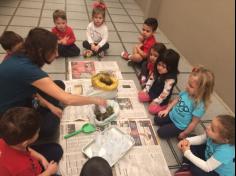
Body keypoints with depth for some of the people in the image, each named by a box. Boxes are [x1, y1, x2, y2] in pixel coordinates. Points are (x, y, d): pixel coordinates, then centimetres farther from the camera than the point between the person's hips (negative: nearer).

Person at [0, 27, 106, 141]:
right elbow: (67, 99, -39)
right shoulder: (26, 69, -37)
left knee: (59, 85, 2)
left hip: (20, 101, 8)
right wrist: (95, 100, -25)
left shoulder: (22, 58, -10)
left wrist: (50, 106, -5)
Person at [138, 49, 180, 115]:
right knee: (141, 96, -5)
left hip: (161, 99, -7)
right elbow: (151, 79, 4)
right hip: (152, 92, 7)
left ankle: (165, 106, 5)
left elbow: (165, 92, -29)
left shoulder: (170, 79, -31)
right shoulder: (157, 71, -9)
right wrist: (146, 90, 0)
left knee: (152, 109, -17)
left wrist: (156, 101, -24)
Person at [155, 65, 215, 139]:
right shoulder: (186, 92, -15)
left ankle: (177, 132, 11)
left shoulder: (199, 105, -34)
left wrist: (184, 134, -13)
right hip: (172, 115, 6)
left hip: (179, 125, -6)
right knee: (157, 120, 11)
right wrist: (167, 110, 7)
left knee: (161, 132, -7)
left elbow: (194, 123, -23)